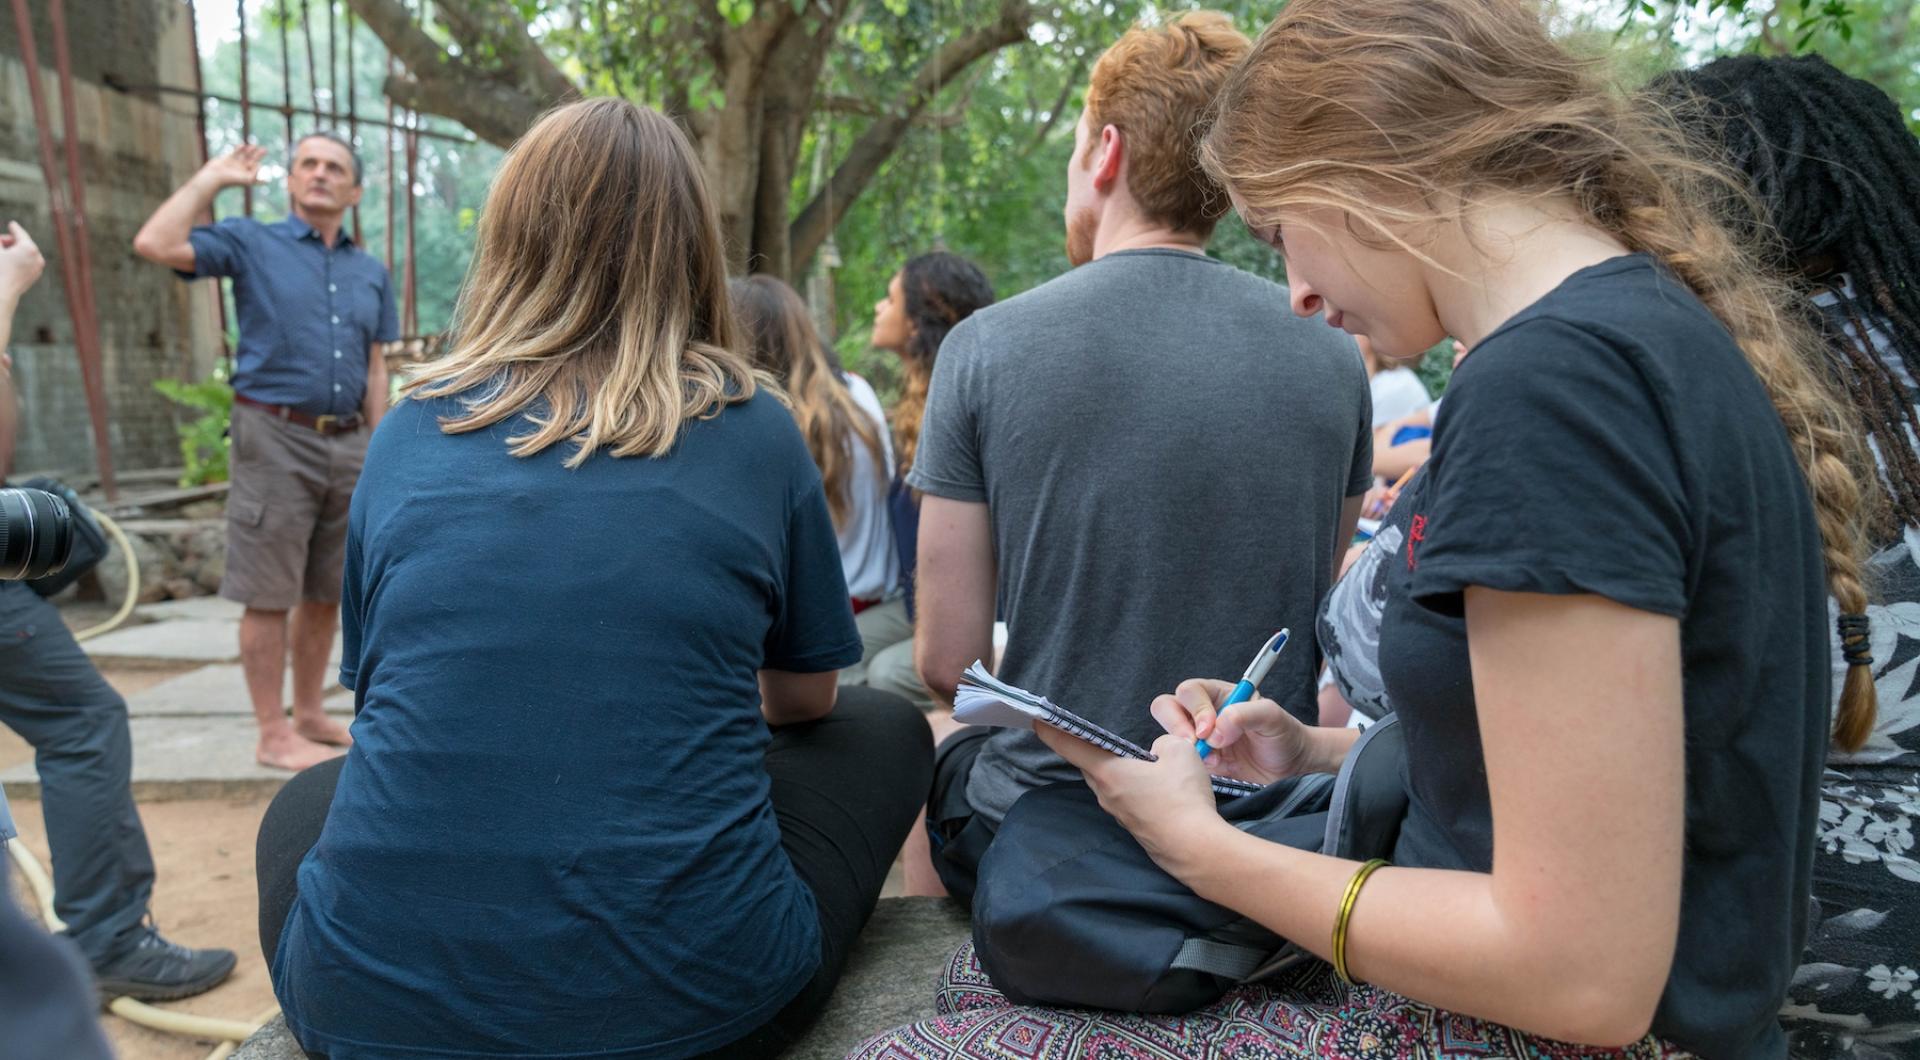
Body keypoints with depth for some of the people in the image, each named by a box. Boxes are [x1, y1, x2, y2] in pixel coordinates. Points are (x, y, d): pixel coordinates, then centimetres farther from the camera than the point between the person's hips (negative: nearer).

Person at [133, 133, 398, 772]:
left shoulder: (371, 272, 15)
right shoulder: (250, 244, 3)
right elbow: (155, 244, -13)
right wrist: (212, 179, -4)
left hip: (348, 443, 5)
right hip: (275, 437, -5)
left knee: (327, 592, 11)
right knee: (270, 594, -1)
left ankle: (309, 714, 24)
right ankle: (274, 735, 6)